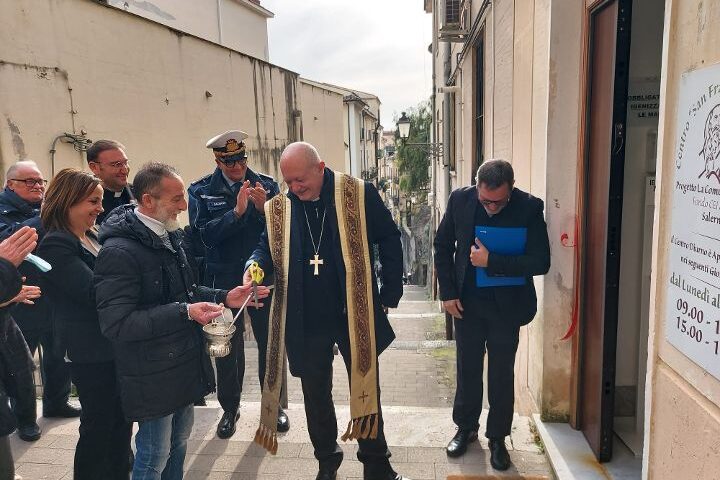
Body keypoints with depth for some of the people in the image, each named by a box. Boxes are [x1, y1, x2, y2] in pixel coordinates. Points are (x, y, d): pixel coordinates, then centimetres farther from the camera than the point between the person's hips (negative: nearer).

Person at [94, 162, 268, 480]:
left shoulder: (171, 236, 8)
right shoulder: (119, 251, -22)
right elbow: (115, 323, -25)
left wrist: (224, 297, 4)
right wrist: (184, 313, -29)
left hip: (184, 366, 8)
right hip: (152, 377, -8)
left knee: (179, 442, 22)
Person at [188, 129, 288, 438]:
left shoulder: (268, 186, 0)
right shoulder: (201, 191, -1)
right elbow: (205, 234, -13)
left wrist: (263, 207, -21)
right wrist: (237, 212, -24)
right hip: (222, 279, 0)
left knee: (270, 343, 11)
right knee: (227, 347, 11)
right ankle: (230, 408, 31)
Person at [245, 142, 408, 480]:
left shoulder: (359, 194, -9)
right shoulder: (278, 208, -1)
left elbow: (389, 241, -2)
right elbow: (267, 248, 5)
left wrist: (390, 294, -2)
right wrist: (254, 267, -18)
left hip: (355, 315, -2)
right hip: (305, 322, 3)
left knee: (366, 389, 12)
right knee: (315, 394, 16)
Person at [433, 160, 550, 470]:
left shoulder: (529, 208, -15)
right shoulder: (460, 200, -9)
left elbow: (541, 262, -17)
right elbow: (443, 246, 1)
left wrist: (491, 261, -24)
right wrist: (448, 293, -3)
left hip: (506, 305, -2)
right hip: (466, 302, 2)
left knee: (502, 374, 10)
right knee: (467, 369, 15)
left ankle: (497, 438, 29)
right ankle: (466, 428, 35)